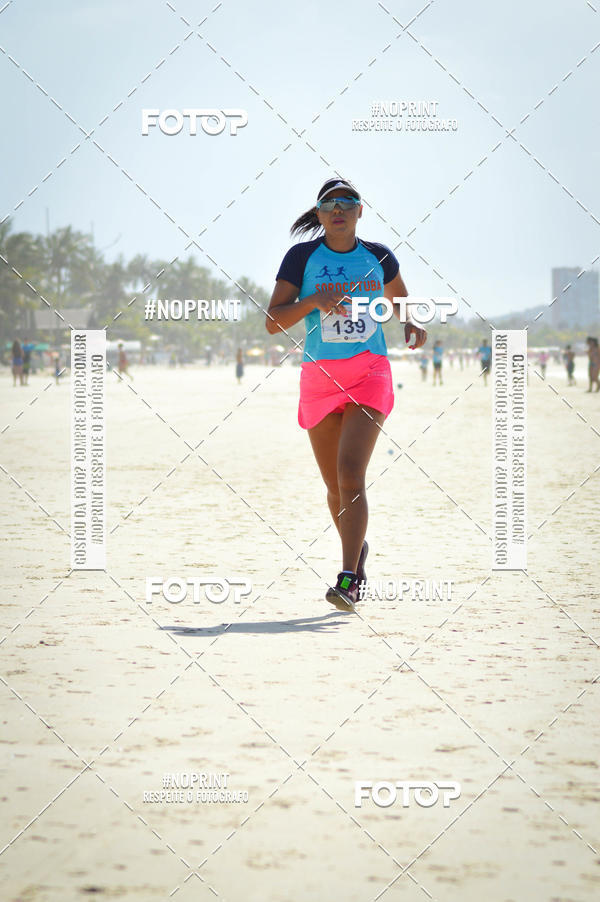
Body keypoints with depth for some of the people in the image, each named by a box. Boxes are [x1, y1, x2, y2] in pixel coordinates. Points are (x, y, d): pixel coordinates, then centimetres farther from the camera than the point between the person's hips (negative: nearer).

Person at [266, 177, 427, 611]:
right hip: (320, 376, 1)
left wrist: (413, 325, 6)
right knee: (336, 486, 11)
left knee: (351, 475, -18)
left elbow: (400, 299, 27)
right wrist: (314, 301, -20)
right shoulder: (303, 257, 0)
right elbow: (273, 322, -5)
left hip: (370, 374, -1)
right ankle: (358, 550, 39)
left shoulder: (378, 256, 6)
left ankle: (349, 580, -20)